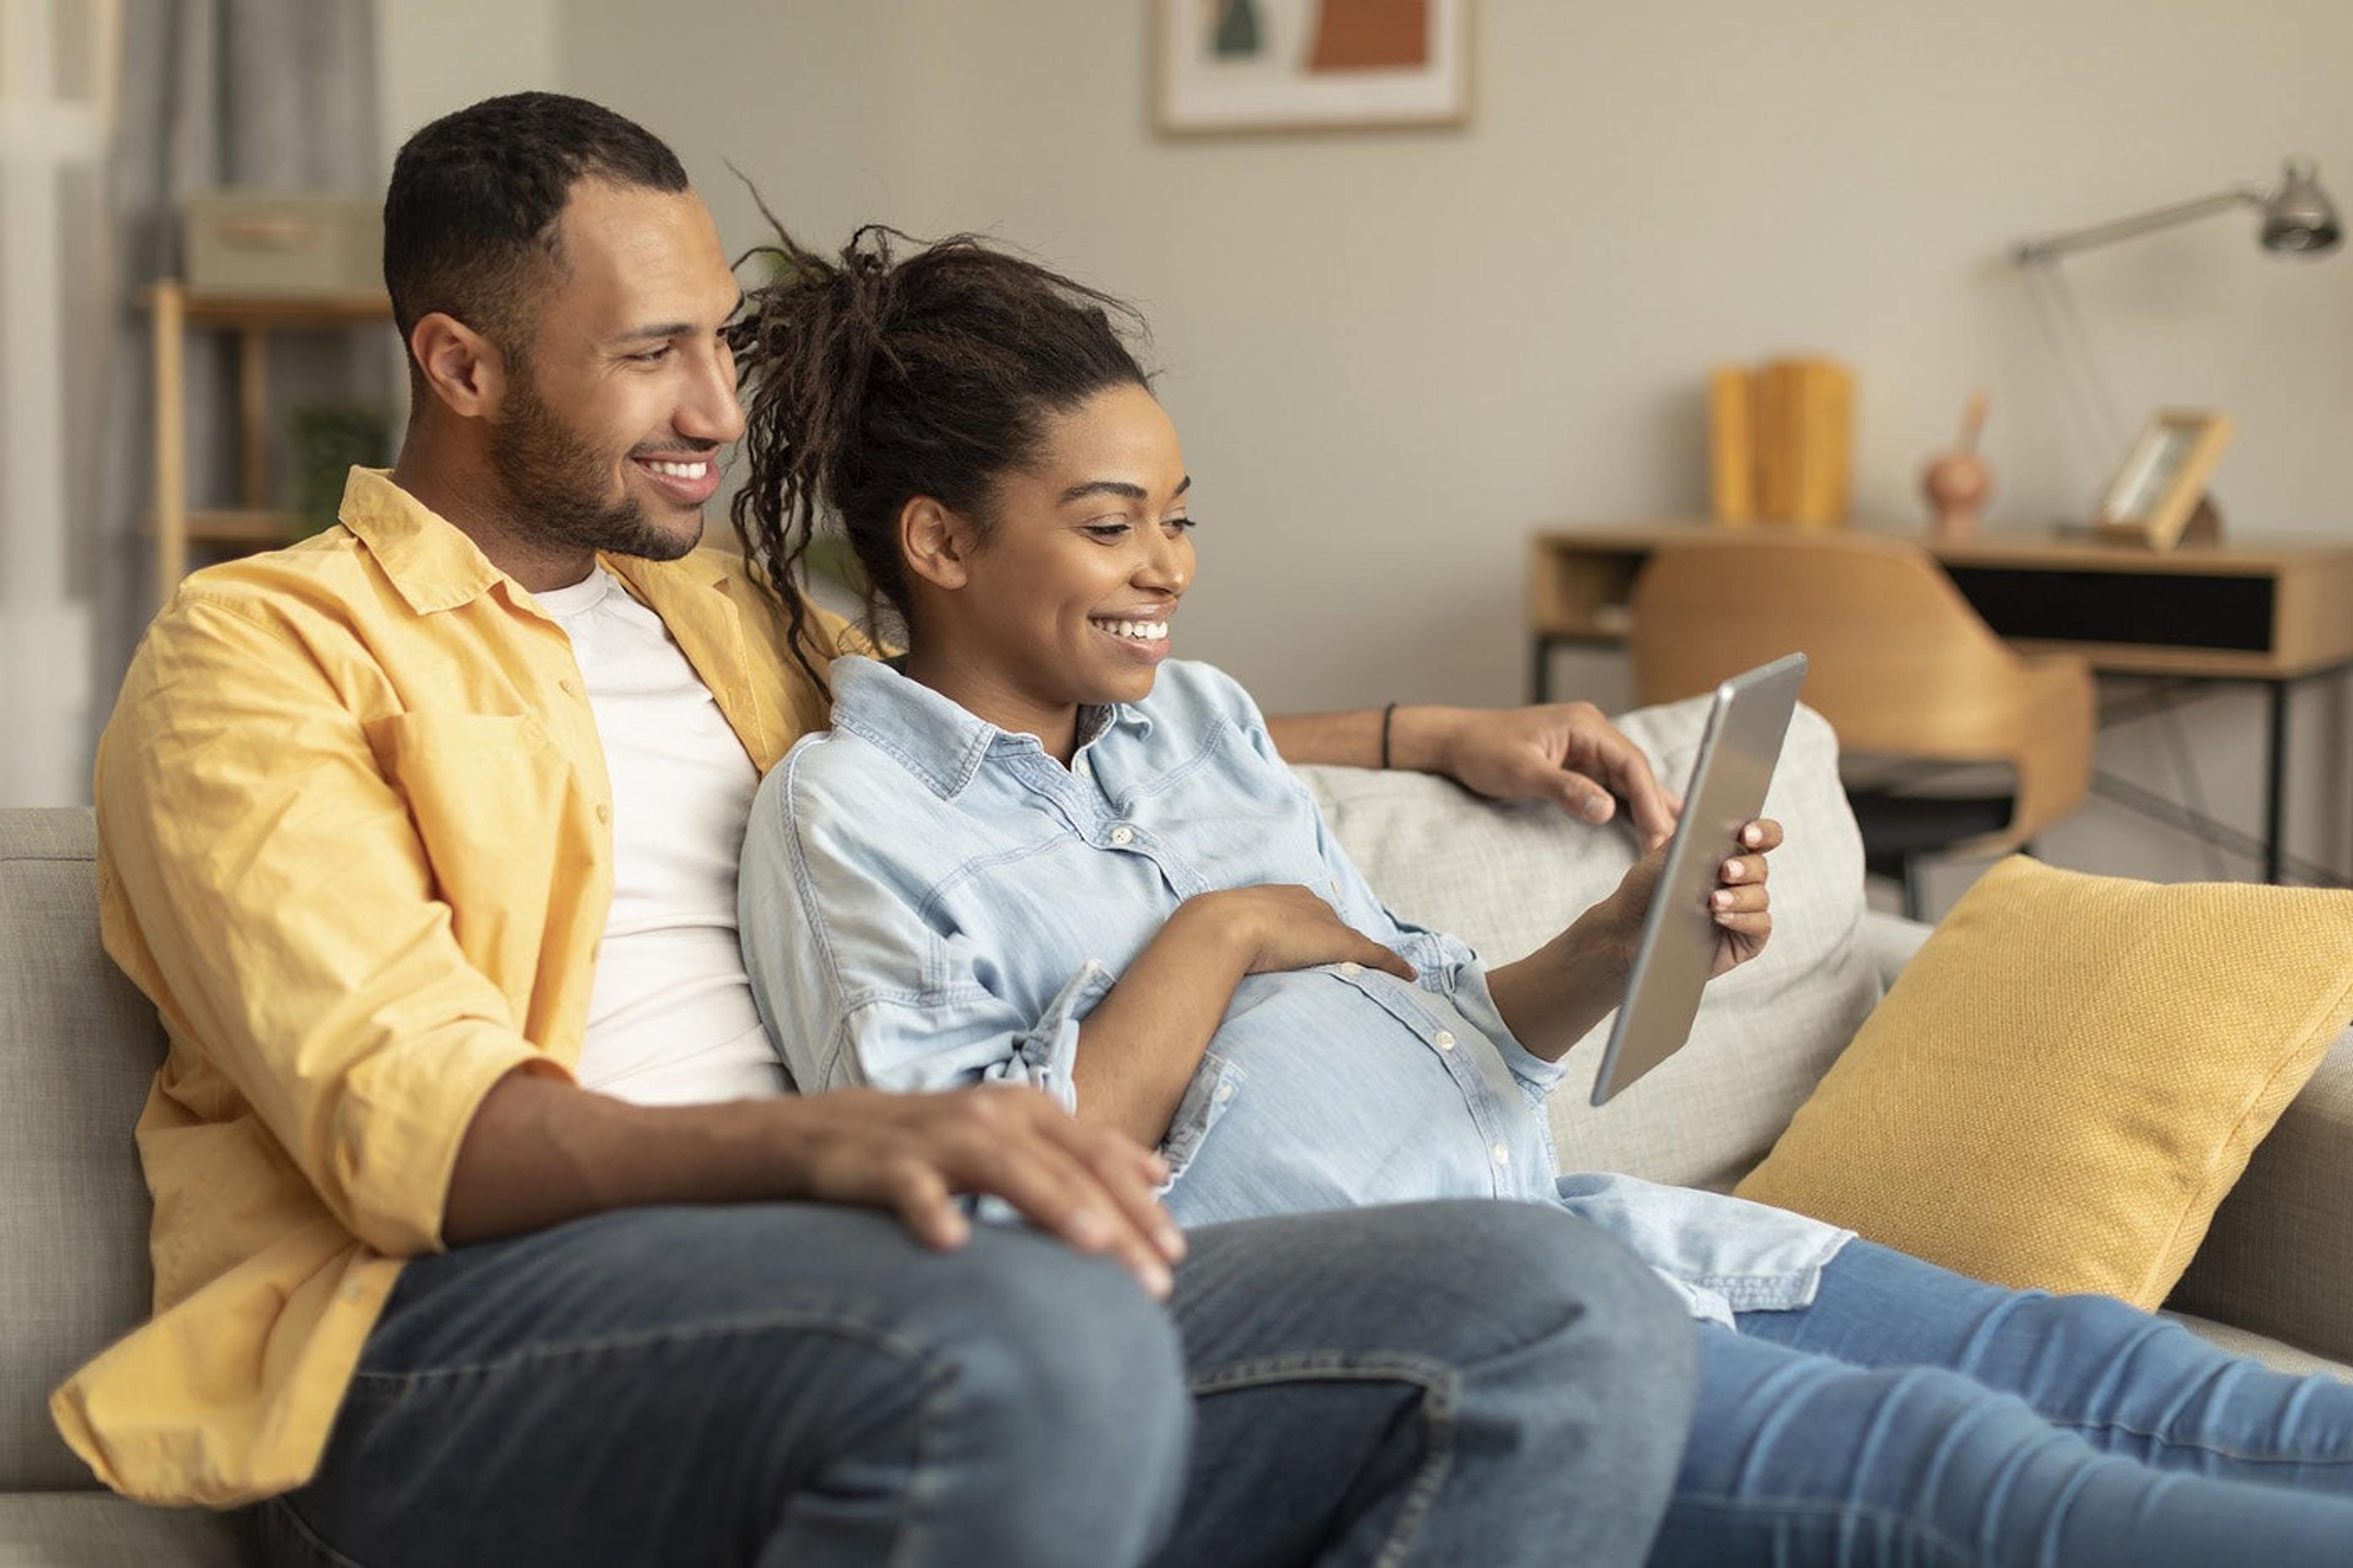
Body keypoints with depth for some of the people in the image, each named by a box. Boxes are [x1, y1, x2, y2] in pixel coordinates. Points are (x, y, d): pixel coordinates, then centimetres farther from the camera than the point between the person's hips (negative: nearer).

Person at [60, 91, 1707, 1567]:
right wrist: (826, 1141, -29)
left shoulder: (730, 621, 29)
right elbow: (407, 1127, -11)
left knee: (1576, 1318, -18)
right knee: (1035, 1339, -42)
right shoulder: (258, 653, 6)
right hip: (453, 1329, -7)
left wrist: (1431, 737, 33)